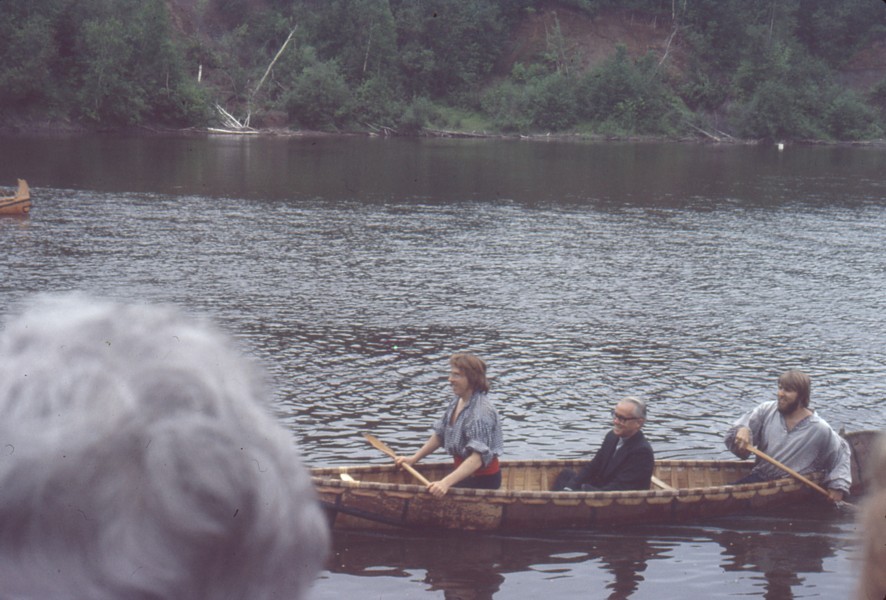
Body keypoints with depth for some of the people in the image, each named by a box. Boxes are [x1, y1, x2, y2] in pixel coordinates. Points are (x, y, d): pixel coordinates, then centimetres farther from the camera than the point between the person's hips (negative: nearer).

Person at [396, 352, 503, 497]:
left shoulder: (481, 412, -26)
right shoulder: (457, 401, 4)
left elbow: (477, 459, -35)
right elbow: (440, 435, 16)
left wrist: (446, 482, -43)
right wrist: (413, 459, 12)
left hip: (483, 480, -9)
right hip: (465, 473, 9)